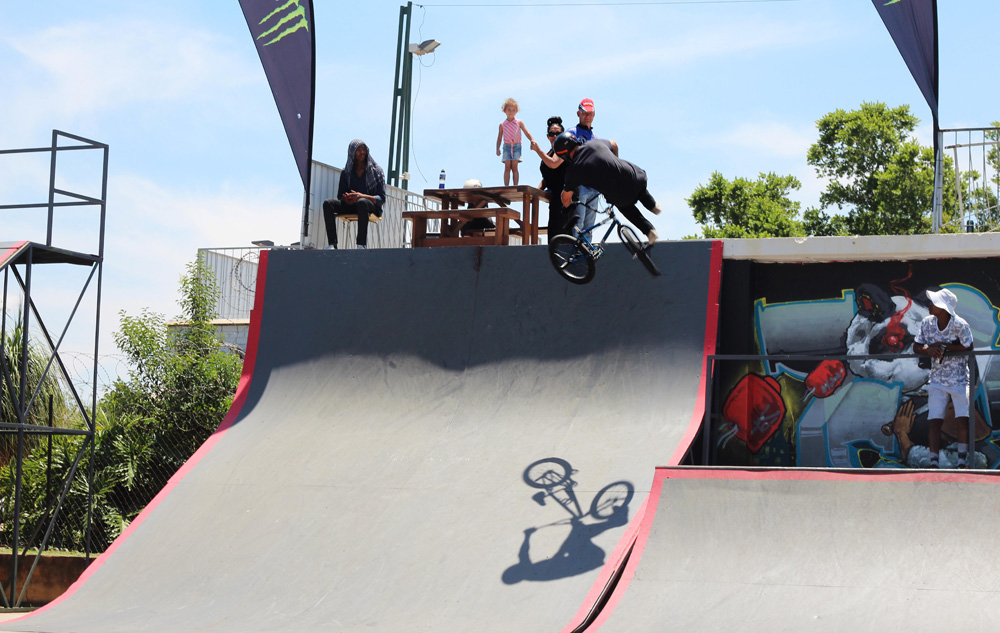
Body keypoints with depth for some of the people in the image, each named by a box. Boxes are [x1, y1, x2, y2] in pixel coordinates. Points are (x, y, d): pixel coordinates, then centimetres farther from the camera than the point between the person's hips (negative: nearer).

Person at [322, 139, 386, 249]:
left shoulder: (376, 171, 5)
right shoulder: (347, 172, 15)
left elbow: (381, 198, -2)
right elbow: (340, 195, 11)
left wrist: (362, 196, -20)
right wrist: (347, 198, -16)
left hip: (372, 206, -4)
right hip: (350, 205, 4)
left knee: (362, 202, -40)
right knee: (327, 203, -24)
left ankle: (362, 244, -45)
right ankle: (332, 244, -35)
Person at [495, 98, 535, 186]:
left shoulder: (519, 122, 4)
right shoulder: (502, 125, 6)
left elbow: (526, 133, 4)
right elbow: (499, 138, 11)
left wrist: (532, 140, -12)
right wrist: (498, 149, 4)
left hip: (516, 146, -1)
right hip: (507, 147, 1)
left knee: (514, 167, -6)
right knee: (507, 167, -6)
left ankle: (515, 185, -6)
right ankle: (506, 186, -8)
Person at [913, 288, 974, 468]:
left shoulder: (960, 325, -16)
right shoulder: (927, 323, -4)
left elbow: (968, 348, -10)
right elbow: (916, 347, 3)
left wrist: (943, 346, -17)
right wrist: (929, 349, -19)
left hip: (959, 380, -3)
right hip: (937, 380, 3)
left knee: (963, 419, -10)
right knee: (934, 421, -4)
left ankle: (962, 460, -2)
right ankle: (933, 462, -1)